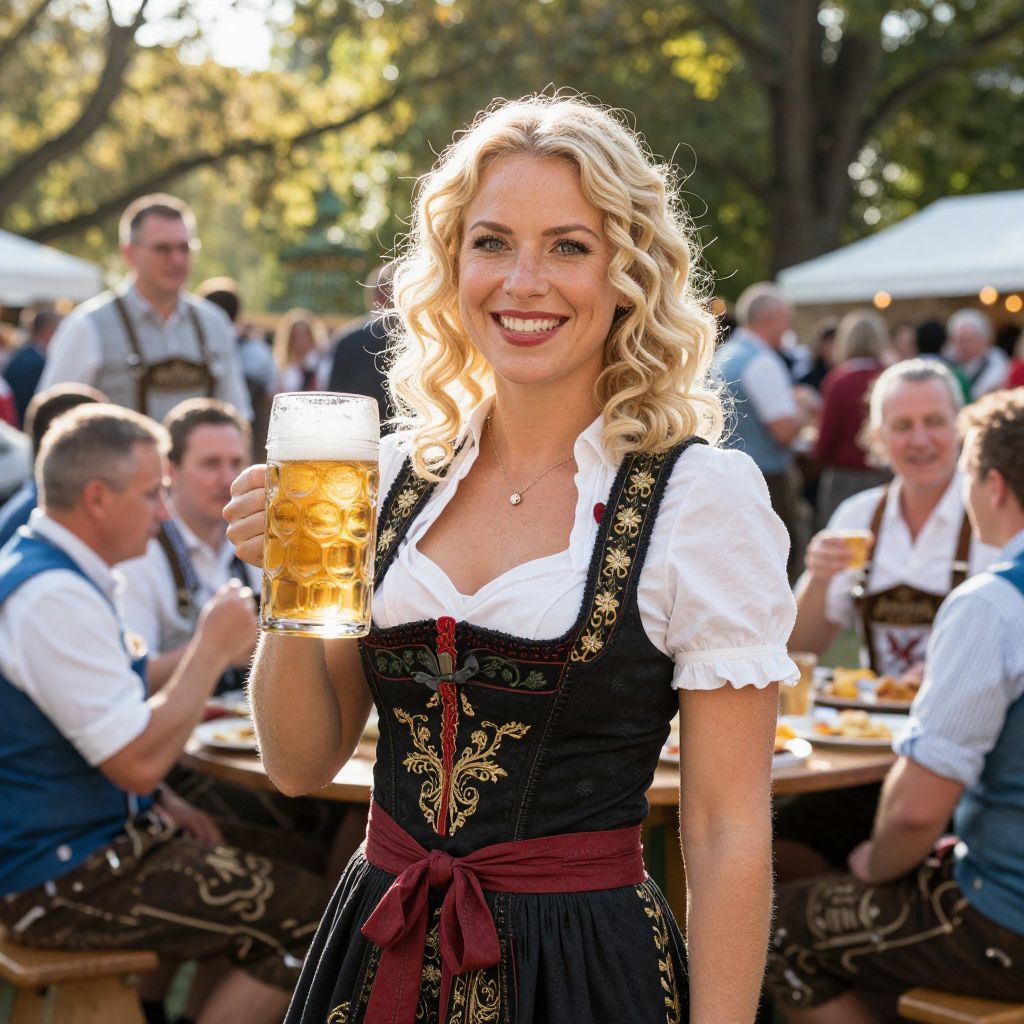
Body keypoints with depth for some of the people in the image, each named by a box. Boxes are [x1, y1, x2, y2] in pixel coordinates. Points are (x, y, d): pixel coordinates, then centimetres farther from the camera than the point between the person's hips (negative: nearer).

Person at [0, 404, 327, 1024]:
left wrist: (162, 806, 9)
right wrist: (215, 649, -15)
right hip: (61, 880, -10)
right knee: (306, 914, -12)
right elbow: (140, 762, -25)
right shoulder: (55, 598, -23)